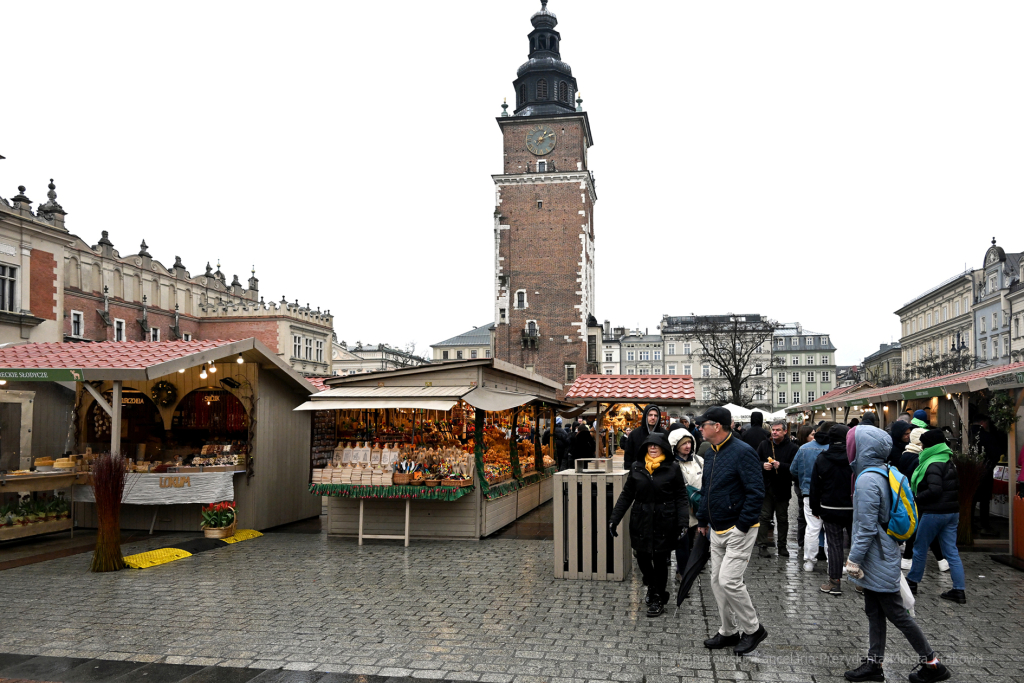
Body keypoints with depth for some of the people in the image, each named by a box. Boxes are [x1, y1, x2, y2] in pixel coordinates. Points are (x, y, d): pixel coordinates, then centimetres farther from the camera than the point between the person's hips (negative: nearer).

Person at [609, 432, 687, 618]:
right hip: (641, 521, 3)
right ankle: (652, 587, 36)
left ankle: (658, 599, 23)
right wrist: (614, 519, 4)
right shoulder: (636, 467, 4)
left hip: (664, 522, -3)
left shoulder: (673, 468, -4)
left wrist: (682, 523, -13)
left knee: (660, 560, 4)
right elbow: (626, 495, 8)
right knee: (642, 557, 7)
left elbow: (681, 497, -4)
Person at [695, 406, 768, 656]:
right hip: (717, 531, 9)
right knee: (717, 582, 11)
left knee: (729, 581, -12)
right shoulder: (711, 454, 10)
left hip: (739, 531, -9)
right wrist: (702, 520, 19)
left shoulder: (742, 452, -17)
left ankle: (753, 629, 8)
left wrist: (742, 527, -20)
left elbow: (756, 492, -20)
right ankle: (728, 632, 25)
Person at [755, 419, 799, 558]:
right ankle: (762, 546, 5)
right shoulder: (764, 445, 6)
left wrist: (780, 465, -25)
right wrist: (763, 465, -12)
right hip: (766, 487, 1)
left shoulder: (792, 447, -2)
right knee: (764, 517, 1)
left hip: (782, 489, -1)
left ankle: (782, 546, 20)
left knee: (783, 519, 9)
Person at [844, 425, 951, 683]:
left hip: (878, 560, -9)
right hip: (879, 557, 9)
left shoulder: (867, 480, -23)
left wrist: (854, 559, -15)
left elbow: (866, 527, -23)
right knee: (874, 611, 15)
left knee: (895, 612, 3)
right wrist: (856, 555, 21)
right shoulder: (883, 472, 6)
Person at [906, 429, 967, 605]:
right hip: (952, 511, 9)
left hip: (934, 513, -9)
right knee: (951, 551, 7)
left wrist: (915, 499, -15)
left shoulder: (933, 465, -17)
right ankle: (960, 590, 5)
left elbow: (934, 490, -25)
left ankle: (912, 582, 20)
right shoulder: (948, 463, 12)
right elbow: (957, 487, 18)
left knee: (920, 548, 7)